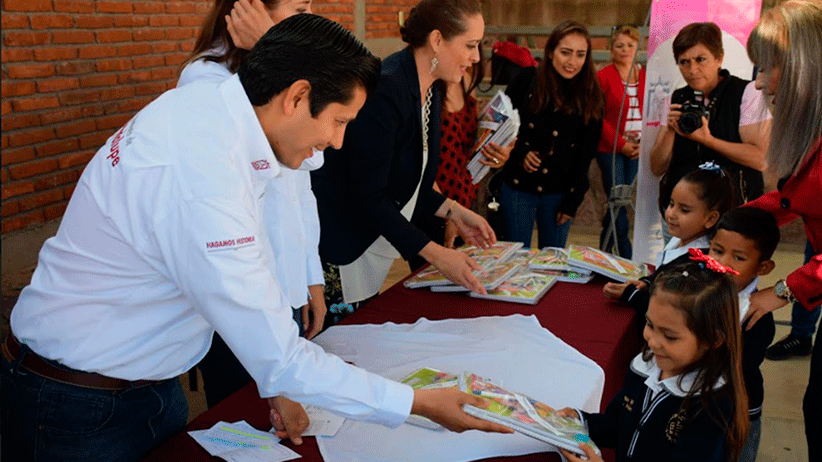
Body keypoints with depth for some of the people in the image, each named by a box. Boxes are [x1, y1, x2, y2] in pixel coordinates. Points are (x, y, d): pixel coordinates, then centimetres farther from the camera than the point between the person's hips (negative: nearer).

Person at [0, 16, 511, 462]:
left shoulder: (205, 106, -6)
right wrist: (418, 403, -21)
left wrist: (276, 381, 0)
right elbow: (278, 357, -29)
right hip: (84, 408, -8)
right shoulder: (203, 181, -34)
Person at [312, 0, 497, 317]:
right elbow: (369, 194, -23)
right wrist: (434, 253, -23)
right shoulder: (384, 90, -21)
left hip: (373, 255, 9)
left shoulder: (430, 93, 8)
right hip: (338, 255, -9)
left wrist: (453, 211, 4)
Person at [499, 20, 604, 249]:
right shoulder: (527, 80, -5)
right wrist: (520, 152, -14)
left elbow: (586, 153, 0)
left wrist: (572, 202, -3)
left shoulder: (591, 96, -2)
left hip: (559, 192, 1)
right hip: (517, 186, -1)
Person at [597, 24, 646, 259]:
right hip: (610, 149, -4)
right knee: (619, 202, -8)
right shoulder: (603, 77, -3)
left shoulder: (646, 76, 9)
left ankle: (604, 252, 24)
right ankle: (627, 260, 0)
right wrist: (621, 144, -11)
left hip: (638, 149, 4)